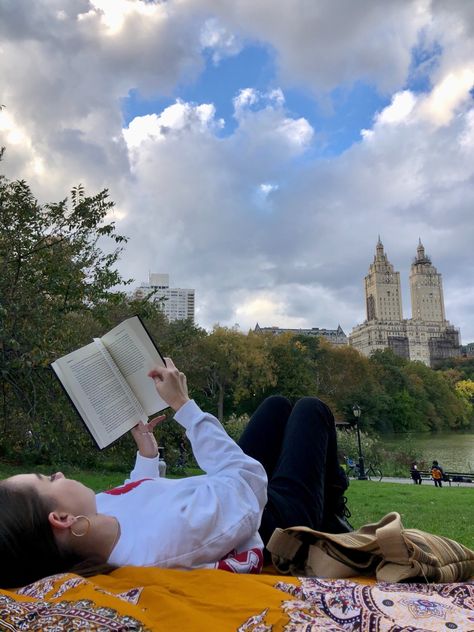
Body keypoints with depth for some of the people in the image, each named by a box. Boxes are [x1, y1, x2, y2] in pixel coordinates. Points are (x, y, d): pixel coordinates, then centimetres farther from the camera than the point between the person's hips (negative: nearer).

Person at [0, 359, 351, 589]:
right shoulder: (174, 531, -49)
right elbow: (250, 479, -31)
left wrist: (147, 449, 3)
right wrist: (185, 405, -27)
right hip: (277, 523, -6)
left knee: (277, 405, 20)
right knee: (311, 409, 12)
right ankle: (333, 519, 37)